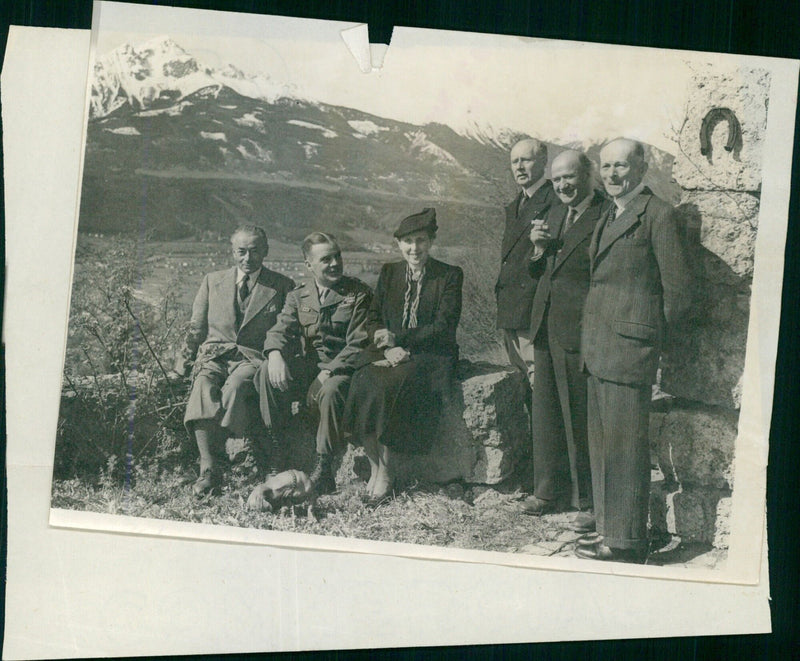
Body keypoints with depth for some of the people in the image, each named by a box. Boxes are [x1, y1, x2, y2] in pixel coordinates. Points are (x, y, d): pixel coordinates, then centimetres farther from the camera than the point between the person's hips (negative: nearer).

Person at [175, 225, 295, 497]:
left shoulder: (282, 287, 12)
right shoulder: (213, 281, 19)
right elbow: (196, 329, 21)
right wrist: (184, 362, 10)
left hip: (253, 359, -2)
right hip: (213, 356, 2)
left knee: (235, 387, -36)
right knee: (203, 387, -33)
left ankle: (209, 461, -35)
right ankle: (207, 469, -42)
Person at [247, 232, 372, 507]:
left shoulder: (359, 294, -1)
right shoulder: (298, 295, 12)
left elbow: (358, 344, -9)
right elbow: (281, 329, 0)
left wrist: (327, 374, -21)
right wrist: (275, 354, -26)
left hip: (342, 368, -4)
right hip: (306, 365, 4)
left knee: (331, 391, -38)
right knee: (268, 373, -26)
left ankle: (323, 471, -26)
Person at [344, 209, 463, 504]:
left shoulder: (449, 276, 2)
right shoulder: (389, 273, 14)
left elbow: (443, 328, -6)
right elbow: (374, 320, 11)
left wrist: (398, 338, -14)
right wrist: (388, 348, -10)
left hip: (431, 355, -3)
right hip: (389, 355, 4)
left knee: (394, 384, -33)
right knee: (366, 384, -29)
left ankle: (385, 471, -23)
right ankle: (375, 466, -23)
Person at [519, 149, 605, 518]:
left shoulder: (606, 215, -11)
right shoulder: (554, 213, 15)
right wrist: (539, 249, -1)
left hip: (578, 329, -8)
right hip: (545, 327, 8)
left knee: (579, 413, 3)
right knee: (544, 411, 12)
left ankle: (584, 491, 18)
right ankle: (548, 490, 23)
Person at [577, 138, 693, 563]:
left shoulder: (657, 215, -8)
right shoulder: (607, 218, 20)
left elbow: (677, 289, -8)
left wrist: (653, 337, -2)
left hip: (629, 344, -9)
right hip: (598, 346, 9)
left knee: (624, 441, -6)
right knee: (602, 440, 12)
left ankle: (625, 541, 1)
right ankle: (609, 528, 22)